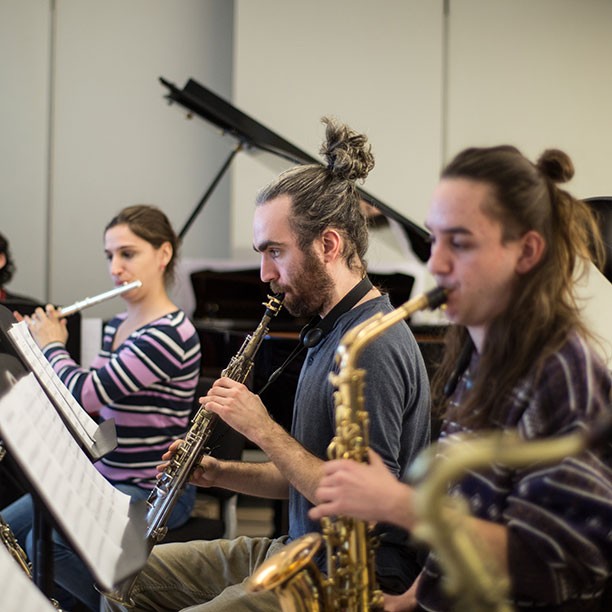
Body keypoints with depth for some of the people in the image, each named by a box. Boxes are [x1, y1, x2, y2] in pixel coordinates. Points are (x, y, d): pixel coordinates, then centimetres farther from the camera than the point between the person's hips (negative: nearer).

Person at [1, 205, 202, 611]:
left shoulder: (169, 334, -21)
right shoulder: (117, 326, 9)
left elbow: (87, 393, -27)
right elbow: (88, 399, 15)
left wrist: (53, 346, -7)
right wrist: (36, 341, 5)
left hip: (154, 490, -9)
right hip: (106, 477, 9)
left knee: (46, 541, -24)